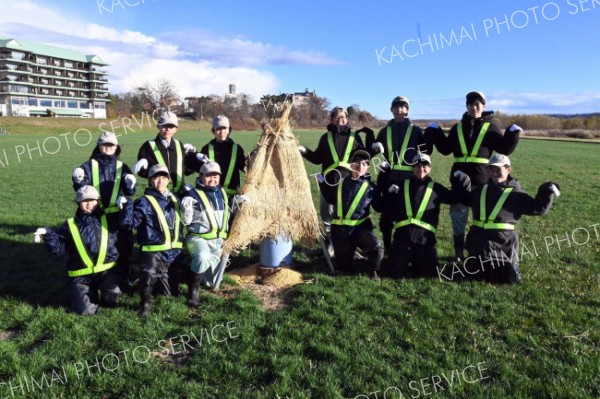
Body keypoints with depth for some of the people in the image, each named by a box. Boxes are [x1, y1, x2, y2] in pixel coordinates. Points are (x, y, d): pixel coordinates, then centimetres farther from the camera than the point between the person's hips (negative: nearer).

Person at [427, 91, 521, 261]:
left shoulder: (490, 128, 3)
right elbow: (446, 149, 12)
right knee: (457, 214, 7)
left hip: (481, 178, -2)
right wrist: (435, 132, 7)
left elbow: (505, 149, 1)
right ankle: (459, 252, 19)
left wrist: (513, 134, -13)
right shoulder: (458, 128, 10)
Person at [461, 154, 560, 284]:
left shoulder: (516, 194, -1)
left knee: (511, 279, 1)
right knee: (472, 274, 12)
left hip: (503, 242, -3)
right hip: (478, 240, 3)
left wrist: (547, 194, -17)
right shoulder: (481, 190, 10)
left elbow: (538, 208, -3)